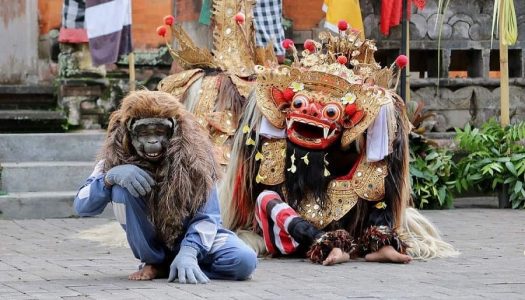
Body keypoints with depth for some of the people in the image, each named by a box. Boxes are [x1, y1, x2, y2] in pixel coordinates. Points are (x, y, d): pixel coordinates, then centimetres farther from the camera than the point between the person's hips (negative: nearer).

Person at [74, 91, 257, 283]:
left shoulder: (193, 158, -20)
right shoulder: (117, 159, -16)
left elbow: (206, 215, -20)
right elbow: (82, 207, -16)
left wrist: (188, 253, -37)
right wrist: (110, 177, -35)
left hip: (190, 235, -1)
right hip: (150, 240, 1)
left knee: (244, 261, -29)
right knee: (121, 189, -27)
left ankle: (171, 265, -10)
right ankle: (154, 263, -9)